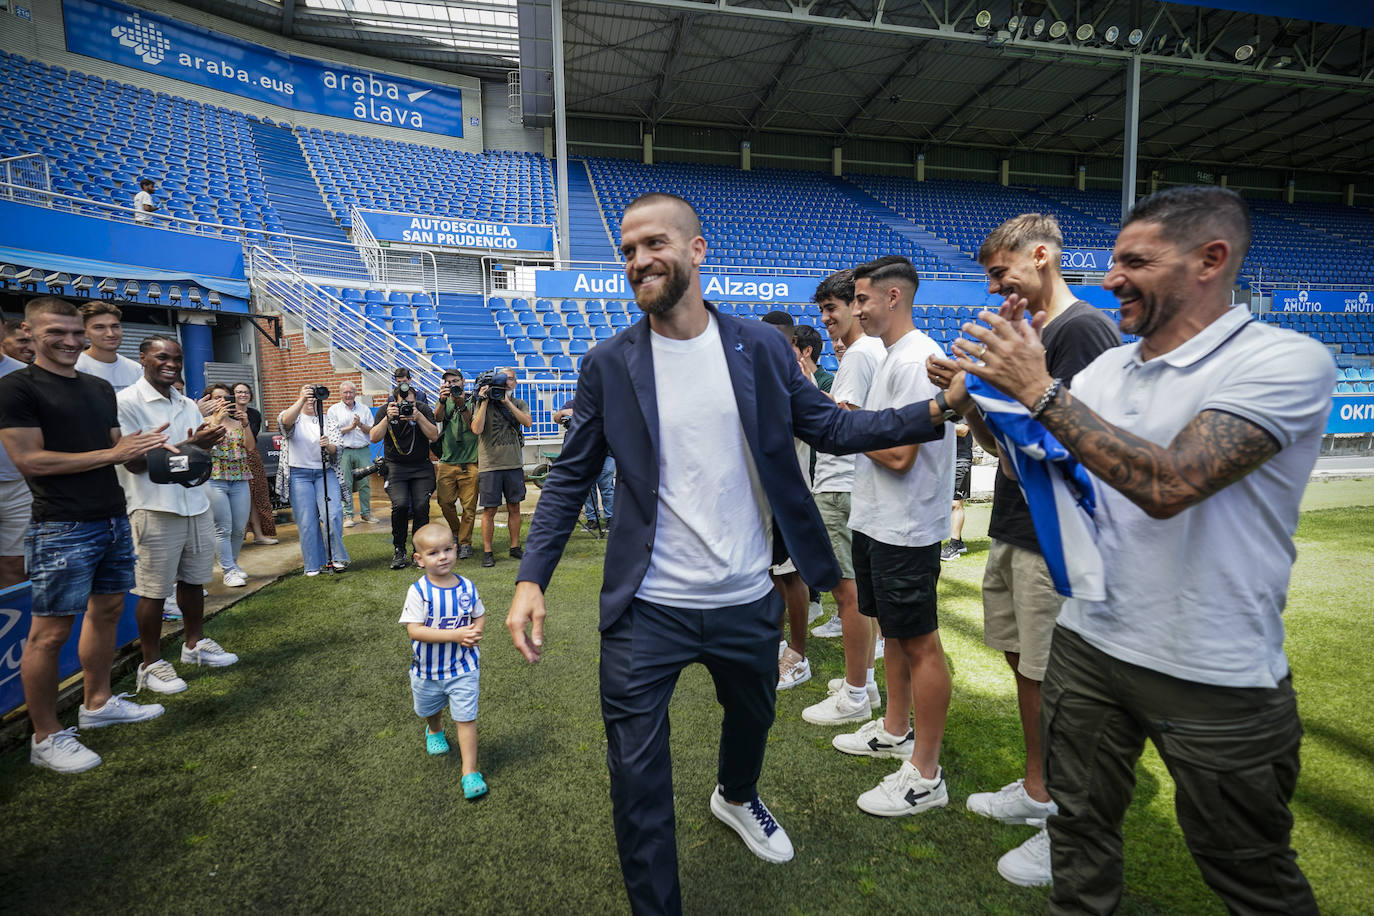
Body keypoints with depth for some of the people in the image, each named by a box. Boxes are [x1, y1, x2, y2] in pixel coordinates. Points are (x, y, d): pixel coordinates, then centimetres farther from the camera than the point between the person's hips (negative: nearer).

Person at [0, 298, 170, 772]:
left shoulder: (100, 388, 16)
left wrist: (140, 445, -1)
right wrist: (112, 453, -16)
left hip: (113, 519, 8)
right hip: (63, 529, -7)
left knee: (106, 610, 15)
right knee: (51, 630, -1)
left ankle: (97, 703, 30)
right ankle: (46, 738, 10)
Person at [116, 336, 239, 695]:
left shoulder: (188, 405, 14)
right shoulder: (126, 402, -8)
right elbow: (134, 462, -14)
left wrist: (209, 441, -6)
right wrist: (189, 444, -22)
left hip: (196, 504, 6)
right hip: (155, 509, -6)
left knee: (193, 580, 16)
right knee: (154, 590, 1)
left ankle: (195, 643, 31)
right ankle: (151, 664, 14)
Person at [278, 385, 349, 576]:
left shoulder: (327, 419, 12)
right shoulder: (294, 419, 5)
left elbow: (339, 447, 3)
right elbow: (285, 421, -22)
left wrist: (328, 446, -20)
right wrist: (301, 400, -33)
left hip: (325, 472, 2)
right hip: (299, 474, -1)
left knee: (333, 514, -13)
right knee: (306, 522, -2)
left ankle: (336, 558, 0)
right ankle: (314, 565, 8)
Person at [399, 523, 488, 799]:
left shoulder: (467, 587, -11)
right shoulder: (419, 591, -20)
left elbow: (480, 615, 5)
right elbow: (414, 630, -25)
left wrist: (475, 633, -17)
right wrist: (455, 635, -32)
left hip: (463, 667, 0)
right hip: (427, 669, 1)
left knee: (466, 717, -3)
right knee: (430, 709, 27)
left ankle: (470, 772, 8)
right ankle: (435, 731, 61)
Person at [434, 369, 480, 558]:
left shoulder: (472, 401, 5)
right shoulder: (445, 401, 13)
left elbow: (474, 428, -6)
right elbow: (437, 418, -7)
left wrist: (462, 406, -18)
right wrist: (442, 400, -25)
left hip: (470, 462, -2)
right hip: (447, 461, 2)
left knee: (469, 506, -3)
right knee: (445, 502, 1)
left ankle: (465, 542, 10)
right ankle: (455, 531, 27)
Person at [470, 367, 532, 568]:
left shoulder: (519, 404, 10)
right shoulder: (483, 403, 2)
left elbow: (528, 422, -9)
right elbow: (476, 429, -11)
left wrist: (507, 402, -10)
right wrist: (485, 402, -11)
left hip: (514, 464, 3)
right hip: (490, 465, -2)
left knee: (514, 508, 9)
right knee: (489, 510, 1)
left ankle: (515, 547, 21)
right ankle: (487, 552, 10)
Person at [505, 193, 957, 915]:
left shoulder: (760, 348, -3)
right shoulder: (608, 364, -6)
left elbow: (827, 426, 1)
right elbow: (571, 477, -3)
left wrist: (932, 412, -11)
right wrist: (531, 577, -12)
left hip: (747, 602, 3)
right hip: (647, 610, -2)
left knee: (752, 717, 27)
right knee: (636, 775, 4)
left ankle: (736, 798, 63)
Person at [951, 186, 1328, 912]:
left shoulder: (1287, 361, -16)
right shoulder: (1106, 368, 5)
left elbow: (1167, 485, -29)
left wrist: (1042, 389, -25)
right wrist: (1000, 388, -6)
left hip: (1215, 679, -5)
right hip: (1088, 643, 6)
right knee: (1081, 835, 20)